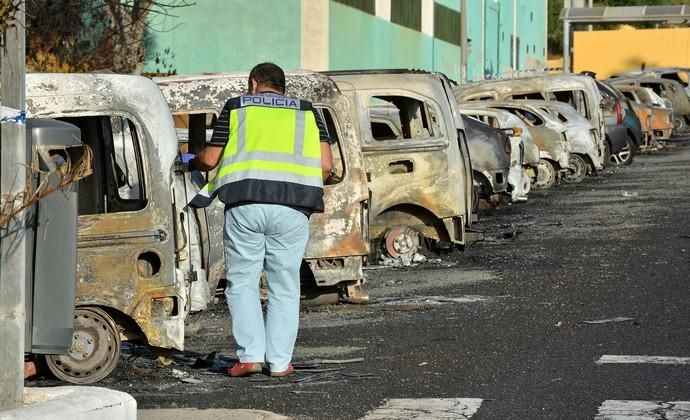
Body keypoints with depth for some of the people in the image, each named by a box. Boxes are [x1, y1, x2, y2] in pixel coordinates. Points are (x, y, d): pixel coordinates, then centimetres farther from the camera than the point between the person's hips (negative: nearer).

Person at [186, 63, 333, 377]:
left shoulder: (236, 107, 16)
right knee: (284, 286, 9)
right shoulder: (307, 112, 19)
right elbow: (326, 165, 7)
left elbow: (210, 159, 15)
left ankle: (250, 355, -1)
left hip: (245, 203, -1)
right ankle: (279, 361, 7)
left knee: (242, 281, 8)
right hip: (291, 209, 1)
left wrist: (192, 163, 36)